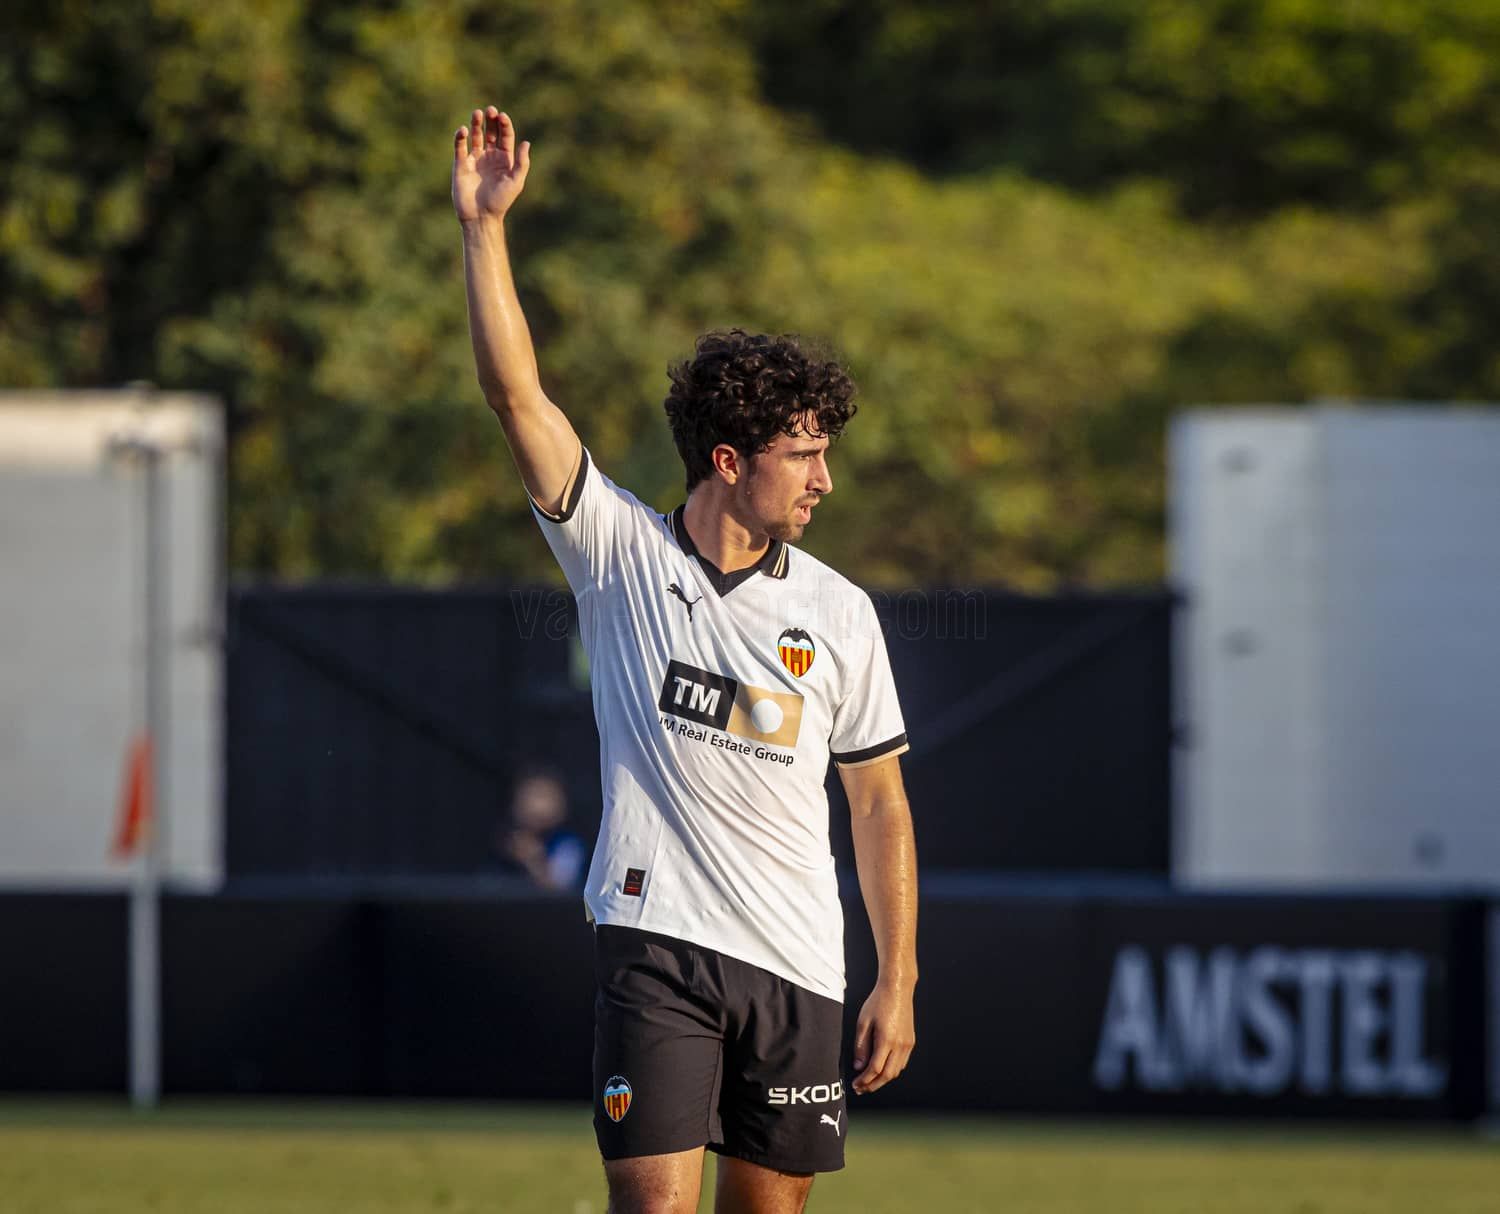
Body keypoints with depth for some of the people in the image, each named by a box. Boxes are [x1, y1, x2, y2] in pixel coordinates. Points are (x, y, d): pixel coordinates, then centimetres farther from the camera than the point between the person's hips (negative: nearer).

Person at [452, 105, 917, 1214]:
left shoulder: (840, 613, 7)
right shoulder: (622, 551, 2)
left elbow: (880, 801, 12)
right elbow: (517, 393, -6)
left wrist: (898, 982, 7)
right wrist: (484, 226, -13)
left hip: (795, 961, 3)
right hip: (656, 943, -3)